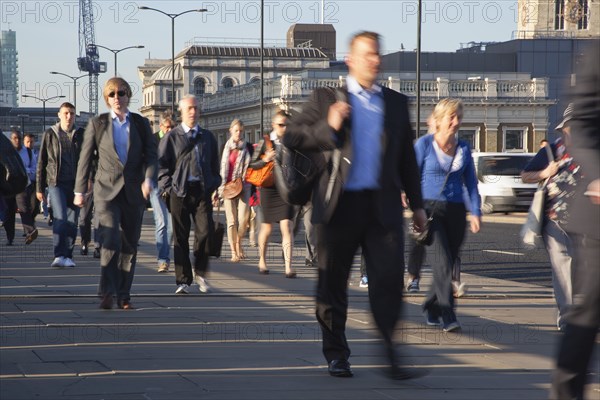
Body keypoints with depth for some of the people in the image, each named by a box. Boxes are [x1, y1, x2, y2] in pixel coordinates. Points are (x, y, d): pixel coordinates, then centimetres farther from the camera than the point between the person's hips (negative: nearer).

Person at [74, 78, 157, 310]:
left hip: (133, 192, 3)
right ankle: (107, 293, -17)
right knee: (110, 241, -18)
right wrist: (80, 190, 8)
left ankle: (124, 295, 14)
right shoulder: (97, 124, 4)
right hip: (106, 190, -2)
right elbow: (85, 158, 8)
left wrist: (148, 179, -16)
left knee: (130, 244, 6)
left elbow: (151, 154, 2)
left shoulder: (141, 124, 8)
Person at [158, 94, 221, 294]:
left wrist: (214, 185, 10)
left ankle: (200, 272, 10)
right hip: (180, 191, -2)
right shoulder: (172, 137, 7)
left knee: (205, 231, -10)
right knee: (180, 237, 0)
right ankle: (183, 280, 6)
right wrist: (166, 186, -6)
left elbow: (214, 165, 22)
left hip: (203, 190, 2)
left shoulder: (208, 137, 17)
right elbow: (161, 164, 4)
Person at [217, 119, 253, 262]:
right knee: (231, 221, -3)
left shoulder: (248, 147, 8)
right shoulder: (226, 148, 9)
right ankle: (233, 252, 3)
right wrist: (220, 188, 9)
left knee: (243, 219, -10)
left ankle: (238, 242, 18)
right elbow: (221, 169, 12)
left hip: (244, 187, 0)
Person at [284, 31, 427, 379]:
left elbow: (408, 158, 17)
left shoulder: (396, 103, 14)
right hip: (340, 205, -1)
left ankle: (392, 358, -8)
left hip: (383, 206, 1)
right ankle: (336, 356, 19)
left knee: (389, 281, -10)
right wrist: (328, 128, -15)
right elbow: (292, 138, 0)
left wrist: (417, 204, 15)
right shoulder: (327, 99, 6)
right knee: (333, 285, 6)